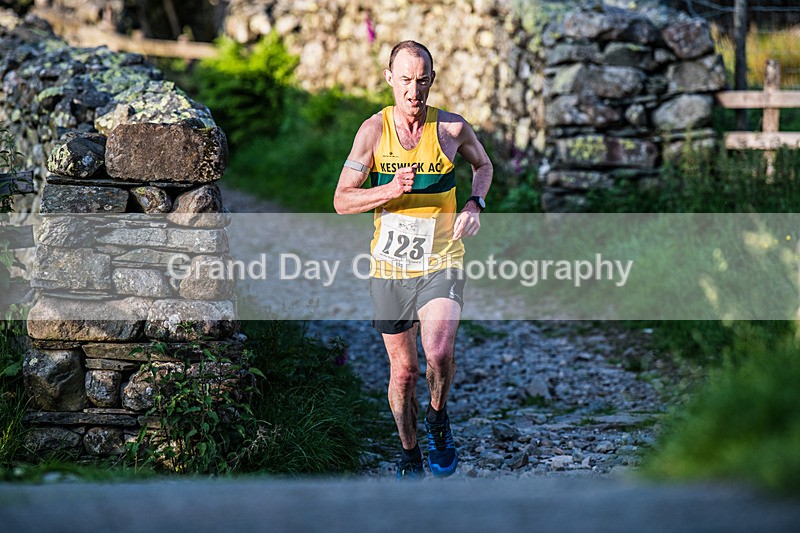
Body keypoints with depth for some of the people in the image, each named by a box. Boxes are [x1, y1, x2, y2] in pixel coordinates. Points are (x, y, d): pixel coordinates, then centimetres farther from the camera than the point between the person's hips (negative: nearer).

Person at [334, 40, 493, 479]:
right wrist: (391, 190, -21)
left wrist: (474, 204, -2)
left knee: (438, 354, -24)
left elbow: (484, 166, 18)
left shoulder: (452, 128, -4)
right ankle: (410, 454, 32)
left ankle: (438, 417, 8)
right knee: (403, 371, 9)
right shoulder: (374, 130, -5)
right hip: (389, 266, 1)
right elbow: (342, 201, -5)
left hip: (441, 264, -1)